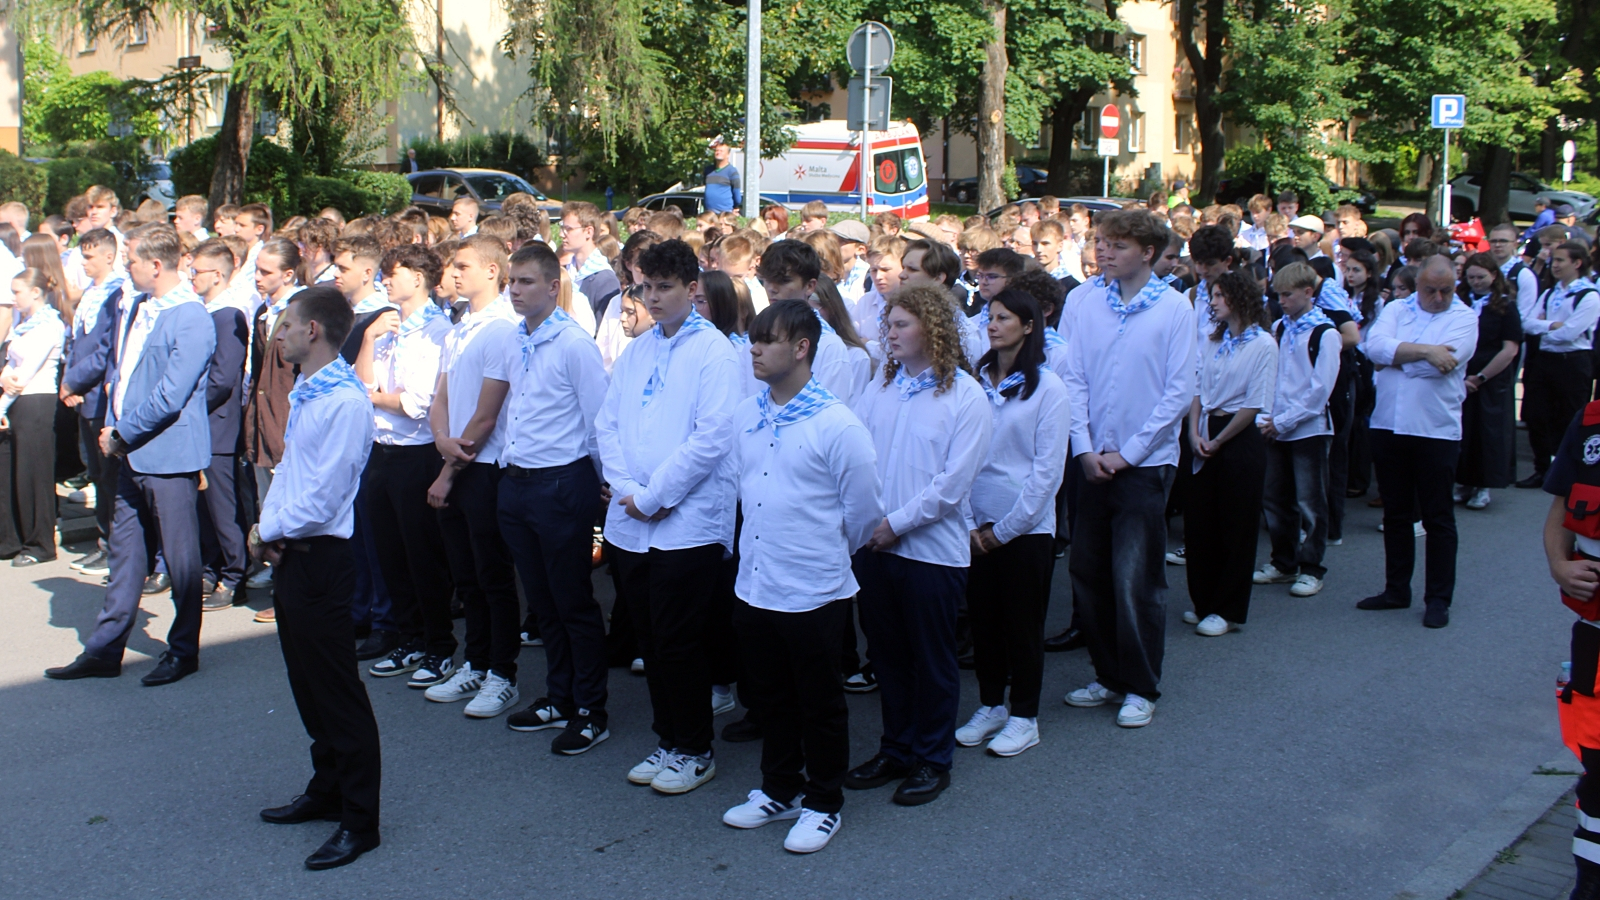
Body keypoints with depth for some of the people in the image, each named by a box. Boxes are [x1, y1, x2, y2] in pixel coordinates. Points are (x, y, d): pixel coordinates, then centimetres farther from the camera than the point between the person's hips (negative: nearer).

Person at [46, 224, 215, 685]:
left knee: (180, 556, 4)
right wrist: (112, 426, 5)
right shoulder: (140, 305, 11)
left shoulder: (192, 321, -17)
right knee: (124, 552, 14)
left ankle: (184, 651, 18)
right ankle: (104, 650, 23)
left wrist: (122, 435, -12)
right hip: (133, 454, 9)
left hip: (169, 456, -9)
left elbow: (169, 398, -21)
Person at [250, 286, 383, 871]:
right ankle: (326, 792, 35)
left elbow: (320, 500, -22)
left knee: (336, 690, -2)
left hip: (320, 558, -10)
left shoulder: (345, 402, -20)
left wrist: (269, 532, -8)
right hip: (290, 556, 10)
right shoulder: (304, 394, 11)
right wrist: (266, 524, 0)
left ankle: (359, 821, 8)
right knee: (307, 683, 20)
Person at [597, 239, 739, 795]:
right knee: (649, 639, 12)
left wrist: (655, 495, -13)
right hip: (631, 520, 6)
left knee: (678, 642, 0)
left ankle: (695, 752, 15)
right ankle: (667, 741, 27)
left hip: (688, 519, -6)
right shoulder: (635, 352, 14)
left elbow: (713, 435, -14)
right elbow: (608, 424, 10)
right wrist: (628, 490, -6)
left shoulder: (714, 352, -6)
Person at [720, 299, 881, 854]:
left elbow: (864, 511, -7)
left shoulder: (837, 425, -15)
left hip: (813, 593, -6)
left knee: (819, 704, 10)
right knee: (770, 698, 19)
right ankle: (780, 790, 36)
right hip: (754, 587, 6)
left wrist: (827, 553, 6)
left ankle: (823, 803, 26)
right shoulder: (745, 417, 4)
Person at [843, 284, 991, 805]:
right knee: (886, 654, 15)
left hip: (931, 548, -5)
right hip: (874, 545, 5)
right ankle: (895, 750, 30)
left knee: (931, 661, 8)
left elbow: (953, 482, -14)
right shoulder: (880, 389, 7)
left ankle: (933, 761, 22)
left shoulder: (965, 396, -8)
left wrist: (897, 523, -15)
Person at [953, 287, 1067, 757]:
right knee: (982, 620, 11)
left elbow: (1048, 468, -9)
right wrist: (969, 522, -3)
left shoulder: (1047, 386, -7)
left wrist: (1005, 528, -9)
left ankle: (1023, 717, 18)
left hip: (1026, 526, -4)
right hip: (977, 528, 4)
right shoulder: (976, 381, 4)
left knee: (1022, 624, 6)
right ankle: (989, 706, 26)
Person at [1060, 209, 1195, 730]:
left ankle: (1141, 688, 12)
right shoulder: (1082, 301, 2)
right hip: (1091, 460, 3)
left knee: (1136, 579, -2)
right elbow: (1071, 378, 1)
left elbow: (1179, 391, -6)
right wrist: (1085, 449, -8)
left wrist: (1127, 453, -9)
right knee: (1087, 574, 9)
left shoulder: (1174, 307, -5)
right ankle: (1109, 676, 25)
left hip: (1145, 462, -3)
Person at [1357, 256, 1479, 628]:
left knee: (1438, 519, 4)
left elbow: (1443, 363, -18)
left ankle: (1438, 599, 13)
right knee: (1395, 514, 14)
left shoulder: (1464, 318, -2)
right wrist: (1424, 350, -18)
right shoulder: (1395, 310, 8)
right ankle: (1396, 590, 25)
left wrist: (1395, 354, -7)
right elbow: (1375, 346, -11)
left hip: (1436, 430, -4)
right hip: (1388, 426, 4)